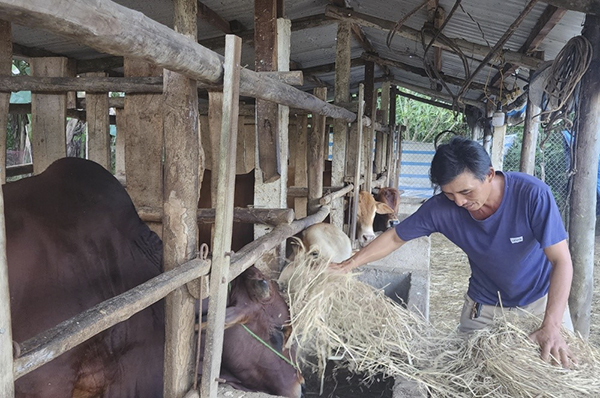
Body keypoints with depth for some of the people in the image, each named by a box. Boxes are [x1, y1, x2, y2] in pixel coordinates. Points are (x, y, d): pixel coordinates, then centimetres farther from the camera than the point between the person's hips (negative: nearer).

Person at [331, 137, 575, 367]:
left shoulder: (532, 195, -30)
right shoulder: (441, 207, -23)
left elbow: (561, 261, -29)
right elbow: (395, 237, -10)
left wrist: (551, 327, -39)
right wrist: (348, 265, -15)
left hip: (541, 300, -1)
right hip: (484, 306, 2)